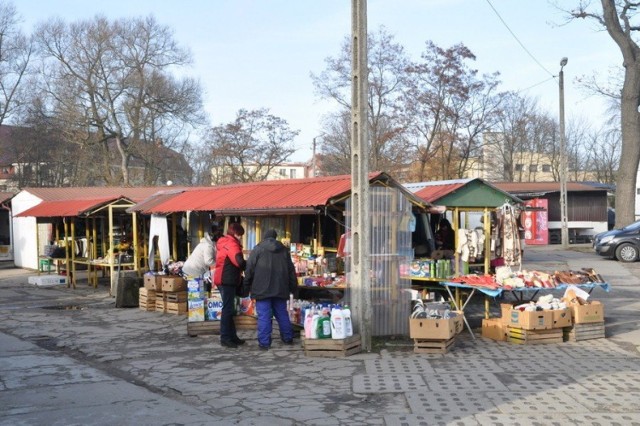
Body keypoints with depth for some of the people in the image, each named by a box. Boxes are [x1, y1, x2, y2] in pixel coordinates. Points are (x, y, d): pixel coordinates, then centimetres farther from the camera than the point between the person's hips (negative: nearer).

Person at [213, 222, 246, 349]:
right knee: (228, 309, -7)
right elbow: (239, 262, -26)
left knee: (229, 309, 13)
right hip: (227, 280, -10)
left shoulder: (223, 243, 18)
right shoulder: (231, 243, -13)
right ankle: (225, 338, -4)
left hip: (225, 280, 10)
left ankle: (232, 336, 19)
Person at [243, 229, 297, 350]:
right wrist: (293, 287, 22)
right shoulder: (284, 250, 12)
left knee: (264, 316, -4)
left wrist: (246, 286, 5)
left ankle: (264, 342, -5)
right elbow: (291, 270, 15)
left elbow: (250, 269, -4)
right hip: (280, 289, 4)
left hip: (262, 289, -4)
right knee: (282, 314, 16)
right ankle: (288, 338, 23)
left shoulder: (258, 249, -1)